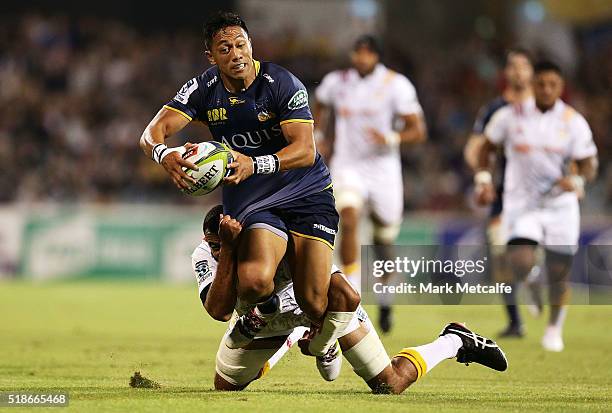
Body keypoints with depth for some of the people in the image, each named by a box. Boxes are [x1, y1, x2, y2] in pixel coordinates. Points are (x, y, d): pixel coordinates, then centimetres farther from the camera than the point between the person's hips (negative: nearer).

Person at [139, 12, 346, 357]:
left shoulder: (282, 83, -13)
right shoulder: (203, 90, -4)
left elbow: (305, 150, -20)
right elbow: (152, 133, -10)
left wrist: (255, 165, -37)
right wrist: (166, 154, -35)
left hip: (307, 192, -1)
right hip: (253, 204, 1)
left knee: (314, 303, -13)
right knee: (254, 281, -30)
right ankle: (265, 309, 10)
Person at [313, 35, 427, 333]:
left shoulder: (396, 85, -9)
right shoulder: (336, 82, 0)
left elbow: (418, 132, -10)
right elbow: (320, 107, 24)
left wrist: (391, 139, -28)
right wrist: (316, 137, 11)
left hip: (383, 170, -1)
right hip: (347, 166, 1)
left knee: (385, 241, 10)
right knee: (349, 220, -25)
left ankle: (385, 300, 36)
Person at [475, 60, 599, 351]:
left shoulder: (574, 122, -6)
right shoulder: (511, 116, -5)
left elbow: (588, 165, -4)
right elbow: (487, 147, 10)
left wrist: (576, 180, -26)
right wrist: (484, 180, -2)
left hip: (560, 205, 1)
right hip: (521, 204, -1)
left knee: (559, 273, 4)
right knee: (521, 264, -20)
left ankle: (554, 329, 28)